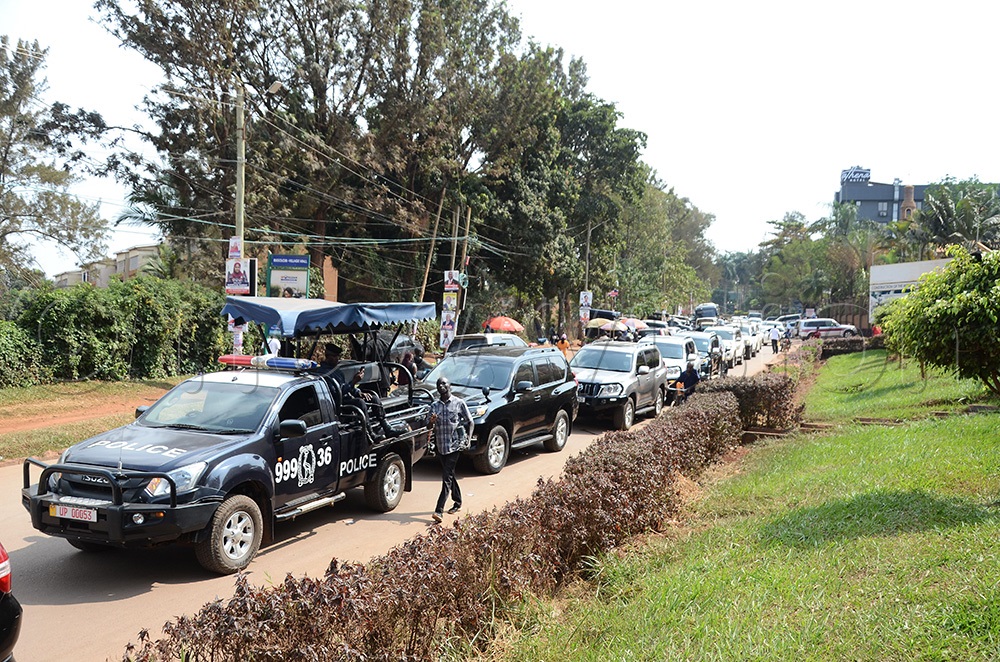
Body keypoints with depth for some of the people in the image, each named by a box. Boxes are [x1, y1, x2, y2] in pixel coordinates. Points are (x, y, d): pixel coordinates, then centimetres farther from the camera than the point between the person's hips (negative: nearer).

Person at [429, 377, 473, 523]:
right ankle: (457, 502, 32)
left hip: (454, 445, -5)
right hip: (440, 446, 5)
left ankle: (439, 510, -17)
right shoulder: (434, 406, 10)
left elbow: (470, 422, 3)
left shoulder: (459, 403, -1)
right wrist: (431, 422, -12)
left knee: (447, 477, -11)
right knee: (449, 475, 15)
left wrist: (468, 438, -10)